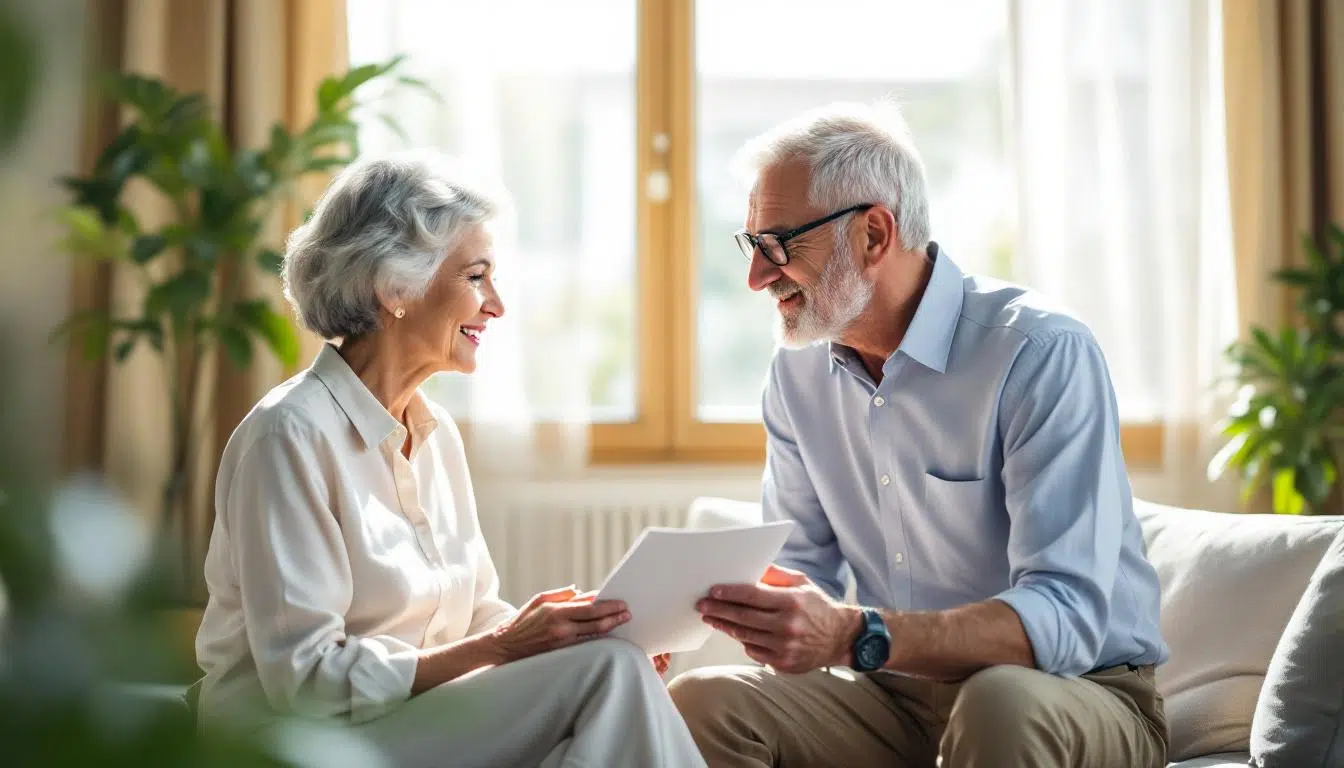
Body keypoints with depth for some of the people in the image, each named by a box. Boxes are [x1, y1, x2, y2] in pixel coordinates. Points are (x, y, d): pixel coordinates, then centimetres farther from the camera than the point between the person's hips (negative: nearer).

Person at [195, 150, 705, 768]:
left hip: (423, 717, 7)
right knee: (611, 673, -22)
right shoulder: (291, 436, -15)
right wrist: (499, 647, -21)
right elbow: (306, 682, -18)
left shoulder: (437, 433, 10)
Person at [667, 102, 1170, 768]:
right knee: (698, 702, -18)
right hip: (904, 693, 5)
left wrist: (855, 637, -41)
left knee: (999, 701, -37)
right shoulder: (798, 370, 4)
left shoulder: (1044, 353, -19)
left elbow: (1066, 618, -28)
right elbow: (806, 569, 9)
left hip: (1081, 694, -4)